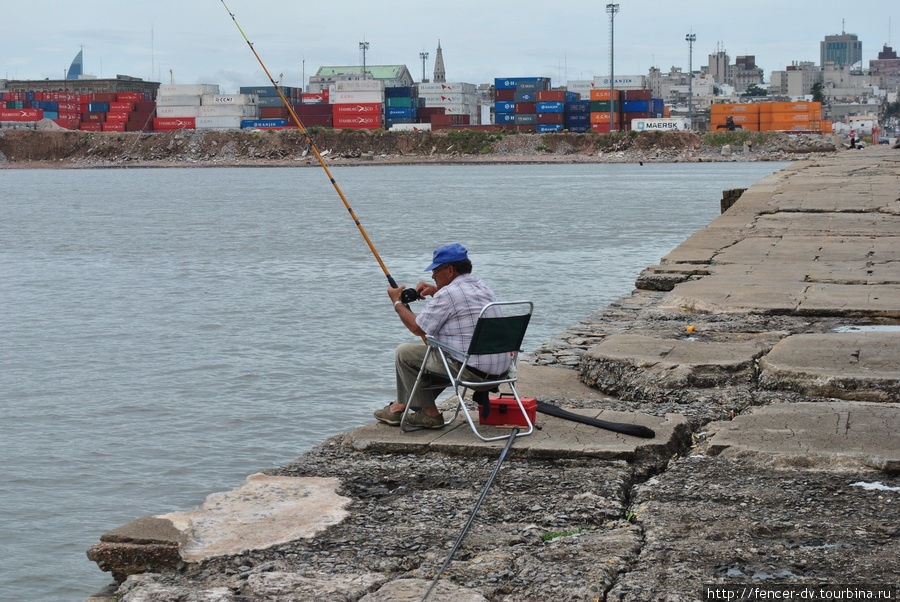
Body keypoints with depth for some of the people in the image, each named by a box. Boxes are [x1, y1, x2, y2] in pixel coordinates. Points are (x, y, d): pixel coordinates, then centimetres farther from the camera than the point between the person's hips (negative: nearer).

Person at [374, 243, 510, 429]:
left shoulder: (447, 294, -13)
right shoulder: (484, 288, 14)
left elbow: (417, 328, -4)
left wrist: (397, 302, 10)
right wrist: (435, 291, 22)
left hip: (471, 371, -9)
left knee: (405, 353, 6)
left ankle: (430, 413, 15)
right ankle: (403, 405, 34)